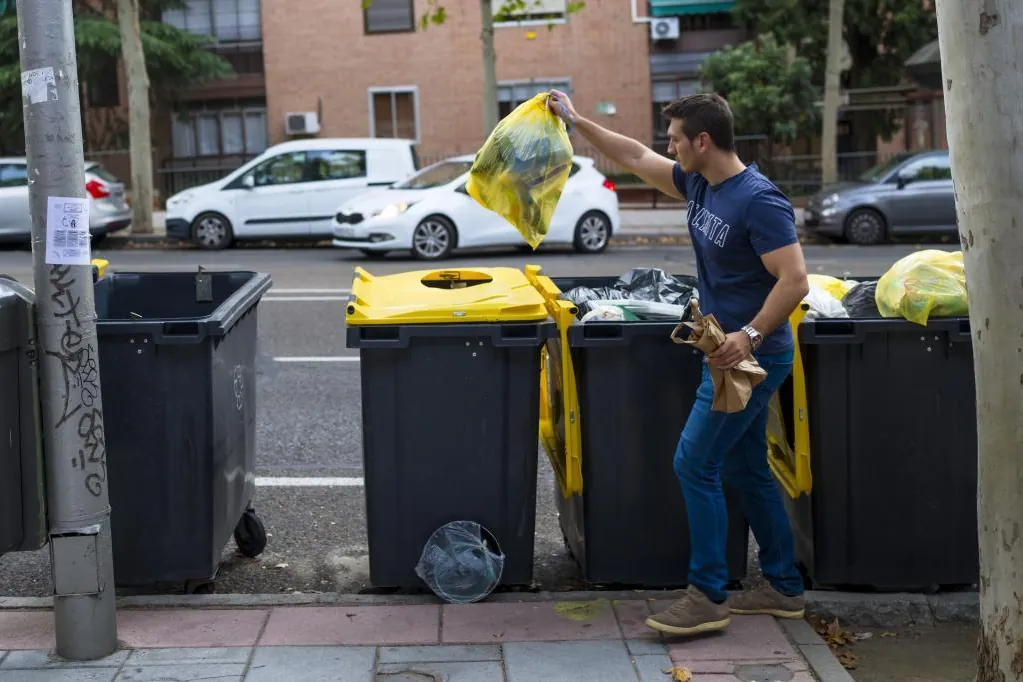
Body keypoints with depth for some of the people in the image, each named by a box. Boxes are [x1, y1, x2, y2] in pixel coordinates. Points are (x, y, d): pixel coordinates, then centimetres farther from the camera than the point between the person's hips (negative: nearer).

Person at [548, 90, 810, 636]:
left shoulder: (758, 200, -20)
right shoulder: (699, 185, 6)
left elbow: (794, 280, -25)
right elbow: (635, 157, 18)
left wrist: (749, 334, -33)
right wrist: (576, 122, 19)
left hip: (752, 355, -9)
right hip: (730, 351, 9)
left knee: (694, 463, -8)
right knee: (745, 468, 14)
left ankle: (708, 596, 0)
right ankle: (784, 588, 24)